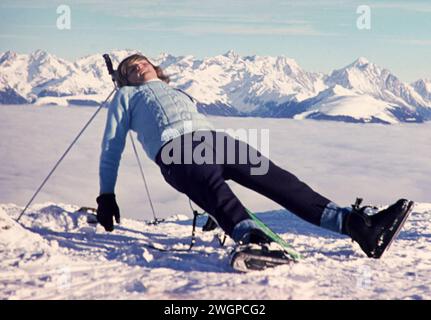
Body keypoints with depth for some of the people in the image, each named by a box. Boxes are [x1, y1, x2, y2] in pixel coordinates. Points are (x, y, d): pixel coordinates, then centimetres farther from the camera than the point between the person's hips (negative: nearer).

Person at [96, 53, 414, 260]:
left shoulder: (180, 93, 44)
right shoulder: (126, 96, 32)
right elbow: (112, 147, 26)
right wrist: (106, 195, 17)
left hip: (213, 137, 4)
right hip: (173, 147, -4)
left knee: (272, 176, -20)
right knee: (214, 186, -38)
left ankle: (355, 223, -37)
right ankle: (249, 237, -68)